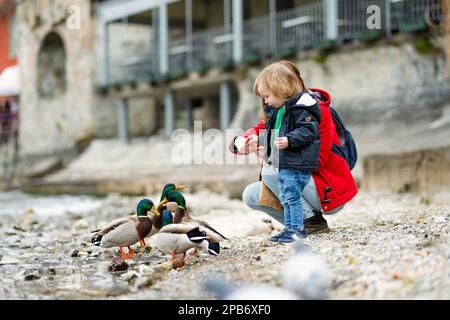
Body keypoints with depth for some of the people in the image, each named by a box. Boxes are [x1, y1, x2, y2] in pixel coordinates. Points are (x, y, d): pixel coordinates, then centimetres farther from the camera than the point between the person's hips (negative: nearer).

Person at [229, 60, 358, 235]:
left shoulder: (317, 111, -16)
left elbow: (316, 160, -21)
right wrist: (241, 141, -26)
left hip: (330, 191, -8)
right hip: (304, 181, 8)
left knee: (271, 170, -25)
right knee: (250, 195, -4)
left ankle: (312, 220, -12)